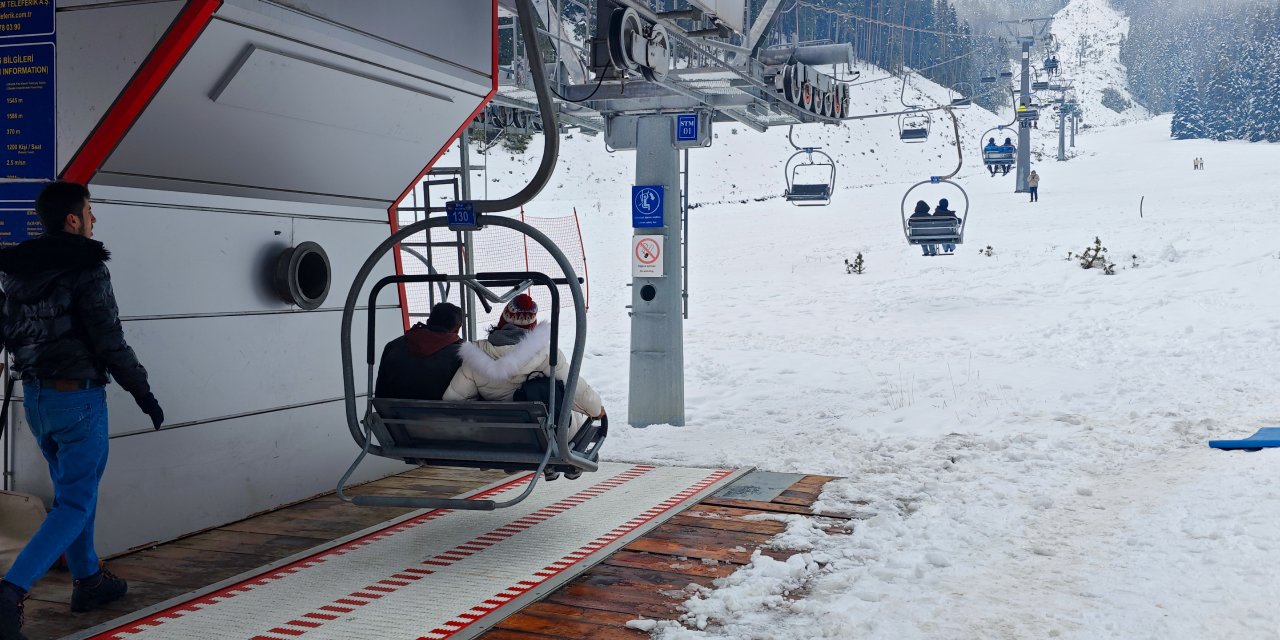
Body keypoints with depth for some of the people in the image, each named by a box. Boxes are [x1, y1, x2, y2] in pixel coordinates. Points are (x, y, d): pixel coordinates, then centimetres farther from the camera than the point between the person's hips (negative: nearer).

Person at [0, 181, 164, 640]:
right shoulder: (86, 268, -15)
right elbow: (110, 341, -16)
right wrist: (142, 392, -7)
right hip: (77, 396, -8)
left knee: (73, 489, 21)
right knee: (76, 503, -2)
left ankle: (88, 581, 31)